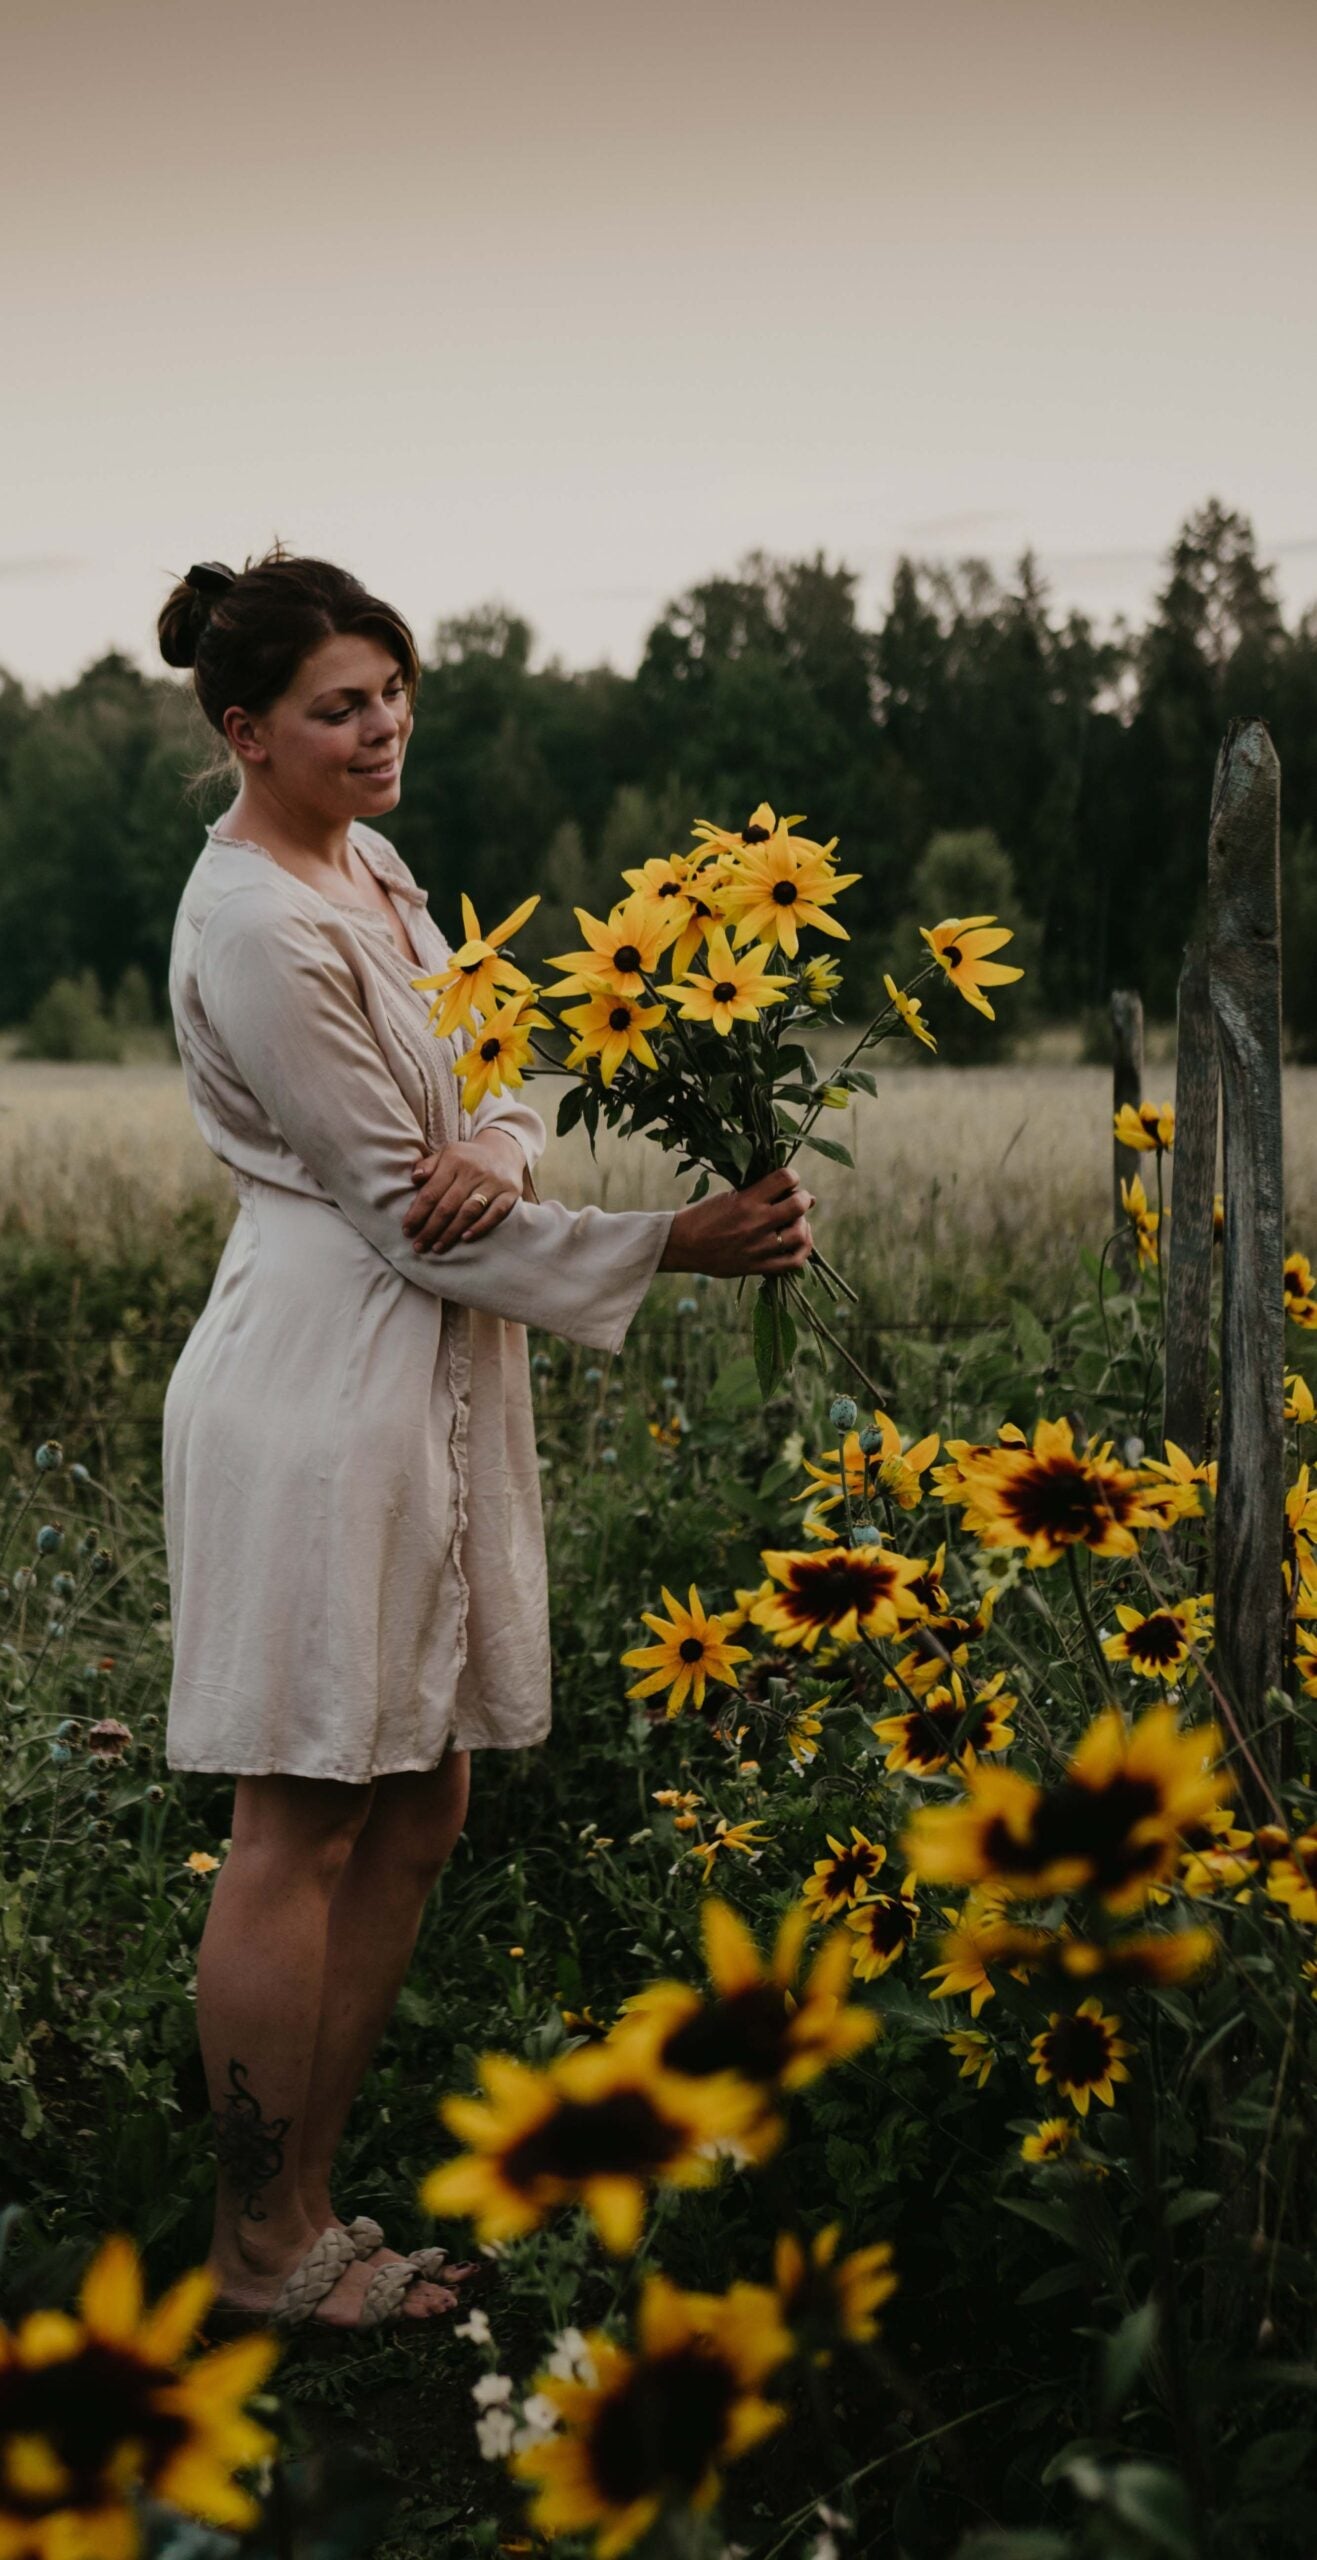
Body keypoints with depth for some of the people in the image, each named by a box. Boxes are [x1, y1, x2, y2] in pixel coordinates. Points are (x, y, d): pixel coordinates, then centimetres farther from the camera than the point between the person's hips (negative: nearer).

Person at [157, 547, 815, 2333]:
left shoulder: (366, 864, 12)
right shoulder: (255, 927, -17)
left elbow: (500, 1086, 11)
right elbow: (400, 1211, -17)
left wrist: (494, 1150, -14)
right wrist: (674, 1245, -16)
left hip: (429, 1384, 10)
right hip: (323, 1391, -9)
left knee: (414, 1819, 13)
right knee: (300, 1834, 1)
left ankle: (300, 2200, 24)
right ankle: (264, 2249, 15)